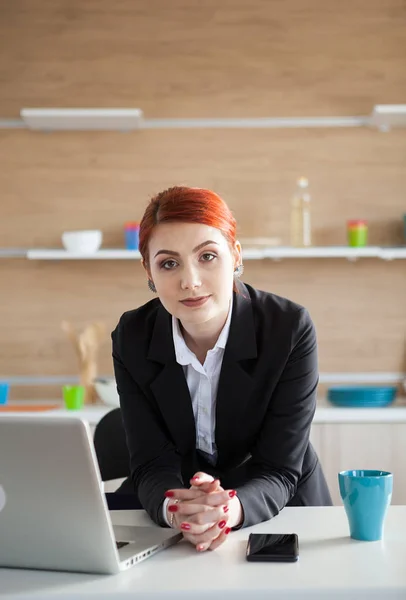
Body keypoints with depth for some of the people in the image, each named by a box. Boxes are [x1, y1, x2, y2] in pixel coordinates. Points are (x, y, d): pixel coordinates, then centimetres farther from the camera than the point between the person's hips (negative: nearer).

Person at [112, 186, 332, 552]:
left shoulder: (290, 328, -16)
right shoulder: (131, 339, -9)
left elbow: (279, 471, -17)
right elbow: (152, 465, -12)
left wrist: (232, 508, -38)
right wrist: (176, 509, -35)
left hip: (284, 512, -1)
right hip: (176, 535, 2)